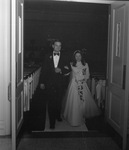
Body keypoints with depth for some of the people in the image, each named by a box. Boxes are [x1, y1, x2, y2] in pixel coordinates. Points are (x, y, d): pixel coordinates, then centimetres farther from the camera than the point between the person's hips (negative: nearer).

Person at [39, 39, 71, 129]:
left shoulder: (64, 56, 7)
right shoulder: (48, 56, 5)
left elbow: (68, 69, 3)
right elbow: (44, 70, 4)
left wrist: (61, 70, -17)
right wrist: (42, 82, 0)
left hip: (60, 82, 1)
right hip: (50, 82, -1)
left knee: (59, 101, 11)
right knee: (51, 102, -4)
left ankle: (58, 115, 37)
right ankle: (52, 122, 2)